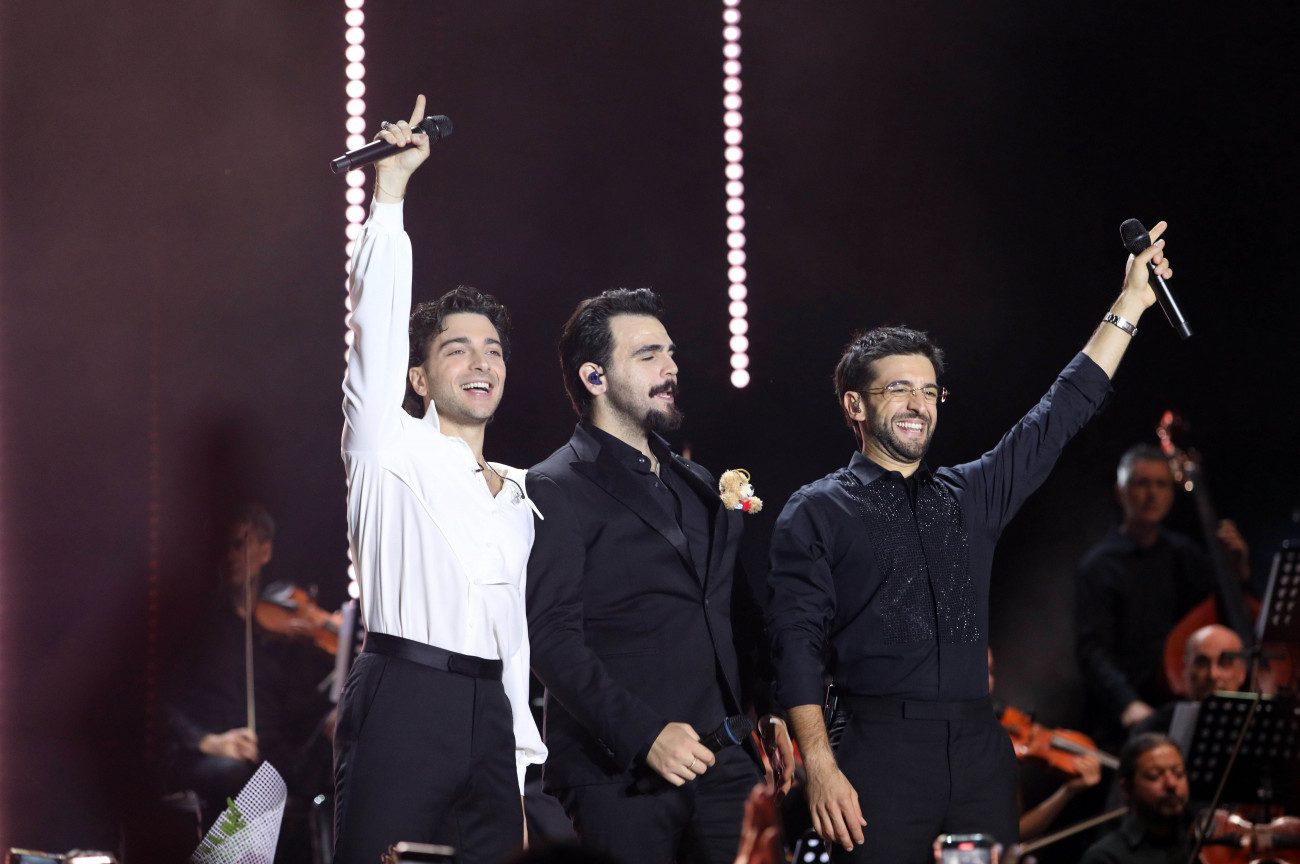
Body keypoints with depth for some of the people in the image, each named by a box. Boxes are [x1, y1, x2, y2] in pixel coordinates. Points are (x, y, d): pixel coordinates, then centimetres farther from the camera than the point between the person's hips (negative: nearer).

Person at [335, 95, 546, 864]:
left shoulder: (520, 495, 20)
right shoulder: (391, 451, 5)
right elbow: (377, 318, -6)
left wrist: (523, 761, 16)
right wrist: (391, 189, -8)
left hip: (491, 712, 6)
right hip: (402, 703, -5)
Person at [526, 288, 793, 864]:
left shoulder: (699, 487, 20)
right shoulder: (555, 489, -4)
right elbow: (551, 636, -14)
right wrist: (644, 734, -22)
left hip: (723, 767, 6)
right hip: (618, 778, -6)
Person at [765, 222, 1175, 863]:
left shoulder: (972, 495, 18)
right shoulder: (817, 512, 4)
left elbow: (1061, 414, 18)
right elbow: (797, 644, -4)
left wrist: (1129, 305, 15)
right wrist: (820, 768, -15)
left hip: (980, 746, 5)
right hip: (882, 754, -4)